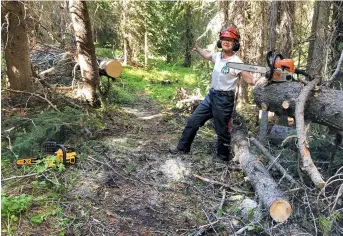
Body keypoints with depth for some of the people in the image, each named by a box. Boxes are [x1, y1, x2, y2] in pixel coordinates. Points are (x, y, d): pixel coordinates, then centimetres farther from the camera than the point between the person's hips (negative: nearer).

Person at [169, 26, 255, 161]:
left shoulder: (236, 62, -16)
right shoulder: (218, 56, 5)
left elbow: (250, 81, -21)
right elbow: (207, 55, 29)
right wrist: (197, 48, 37)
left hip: (224, 100, -7)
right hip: (211, 96, 8)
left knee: (222, 130, 5)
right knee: (193, 121, 13)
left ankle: (223, 157, 26)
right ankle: (183, 147, 29)